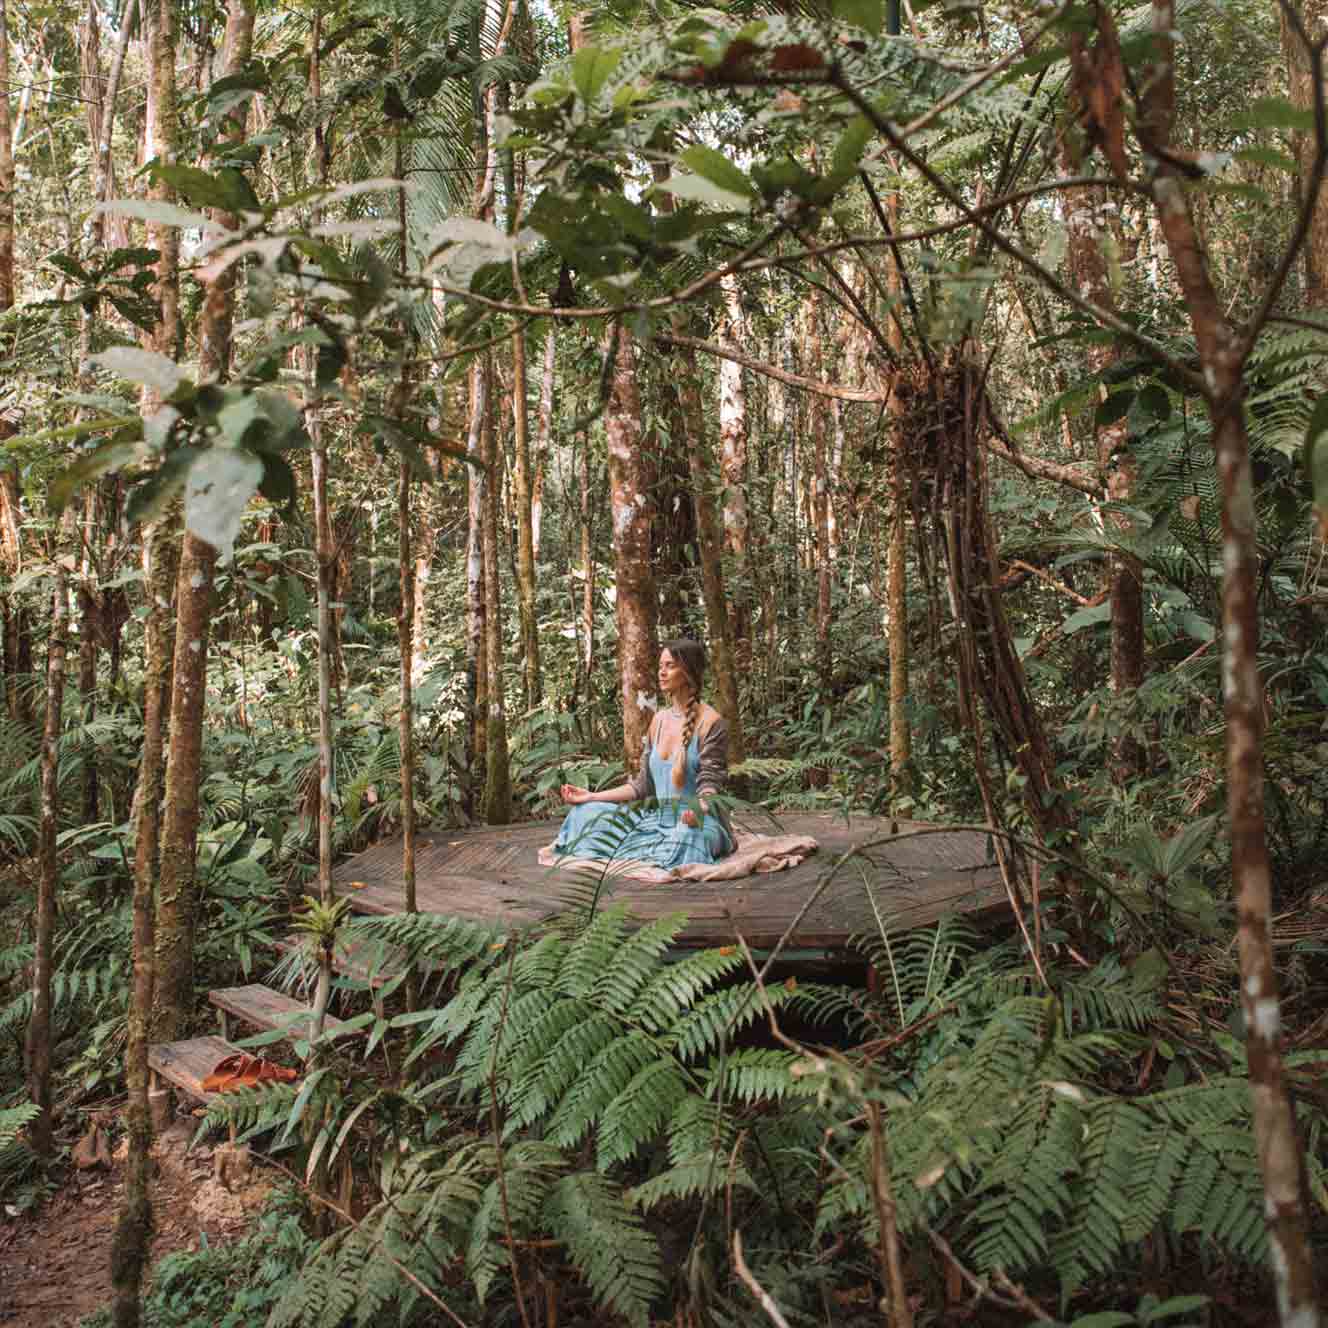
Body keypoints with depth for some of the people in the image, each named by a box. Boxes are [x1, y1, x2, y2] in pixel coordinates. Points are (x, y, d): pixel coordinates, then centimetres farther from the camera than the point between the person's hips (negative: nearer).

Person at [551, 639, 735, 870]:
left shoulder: (709, 722, -9)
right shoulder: (660, 719, 11)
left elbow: (710, 785, -16)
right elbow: (643, 785, 13)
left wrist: (698, 809, -39)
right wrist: (592, 796, 8)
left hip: (697, 823, -6)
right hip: (659, 819, 6)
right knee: (588, 814, -5)